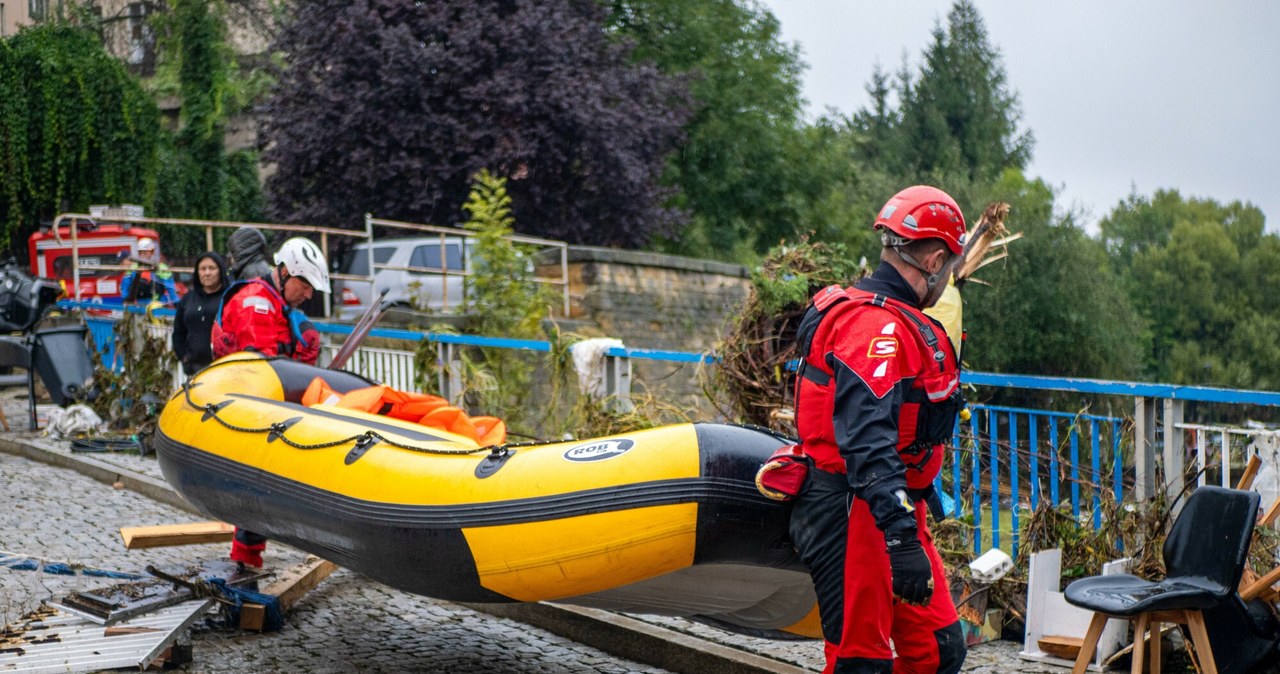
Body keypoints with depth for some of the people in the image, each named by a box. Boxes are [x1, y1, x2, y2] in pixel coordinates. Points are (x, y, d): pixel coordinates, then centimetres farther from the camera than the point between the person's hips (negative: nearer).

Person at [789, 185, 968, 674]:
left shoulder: (898, 322, 17)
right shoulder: (876, 324, -19)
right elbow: (867, 438, -30)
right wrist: (901, 537, -36)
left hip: (895, 512, 11)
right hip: (854, 518, -11)